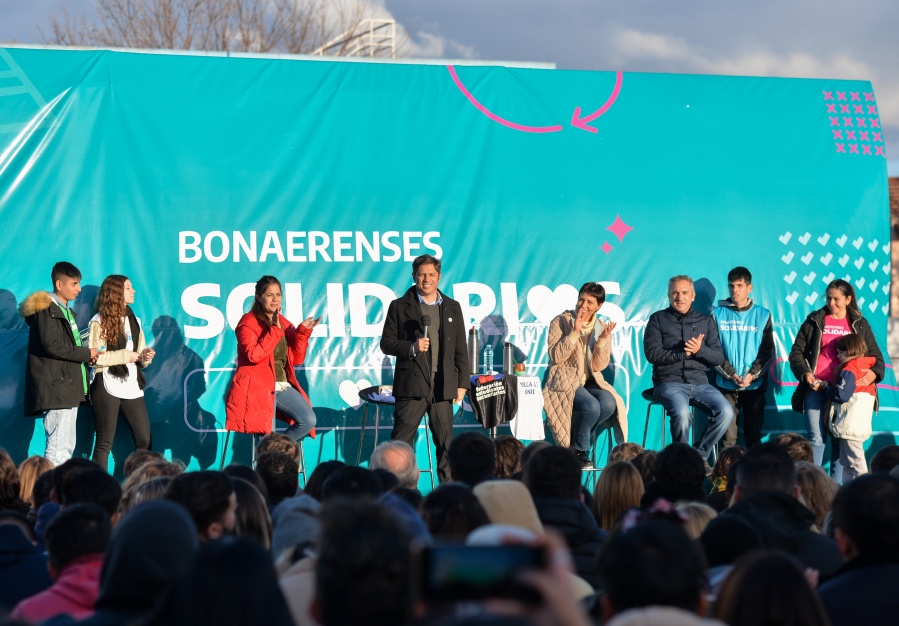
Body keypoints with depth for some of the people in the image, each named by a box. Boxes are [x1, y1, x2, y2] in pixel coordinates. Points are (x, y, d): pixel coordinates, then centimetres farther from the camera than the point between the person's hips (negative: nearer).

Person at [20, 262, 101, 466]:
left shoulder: (65, 311, 23)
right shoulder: (46, 309, -7)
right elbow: (52, 345, -19)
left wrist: (88, 355, 7)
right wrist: (85, 353, -11)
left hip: (69, 388, 10)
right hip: (56, 389, -10)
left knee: (66, 448, 8)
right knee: (58, 449, -15)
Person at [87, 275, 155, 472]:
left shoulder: (134, 320, 18)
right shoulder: (99, 321, -3)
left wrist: (145, 357, -2)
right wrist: (125, 355, -13)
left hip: (131, 387, 6)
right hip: (107, 386, -6)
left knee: (144, 439, 2)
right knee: (105, 441, -3)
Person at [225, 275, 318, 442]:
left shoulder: (284, 323, 15)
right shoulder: (248, 323, -5)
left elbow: (296, 359, 11)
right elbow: (254, 355, -21)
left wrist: (303, 331, 0)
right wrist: (275, 329, -21)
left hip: (283, 386, 6)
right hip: (258, 388, -6)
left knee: (309, 420, -12)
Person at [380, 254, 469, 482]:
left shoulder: (452, 308, 13)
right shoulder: (400, 307, 5)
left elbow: (461, 350, 13)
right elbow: (386, 343, 4)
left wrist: (462, 384, 7)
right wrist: (412, 347, -14)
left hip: (443, 385, 2)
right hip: (411, 385, -2)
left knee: (446, 442, 5)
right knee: (401, 441, -3)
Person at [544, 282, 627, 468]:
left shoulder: (602, 329, 9)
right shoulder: (561, 322, 0)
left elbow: (599, 366, -1)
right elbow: (556, 356, -13)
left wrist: (602, 340, -15)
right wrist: (575, 332, -18)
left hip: (590, 381, 4)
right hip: (564, 381, -4)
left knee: (609, 404, -28)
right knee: (591, 407, -32)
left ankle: (579, 444, -6)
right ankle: (578, 450, -7)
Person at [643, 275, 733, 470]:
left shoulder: (706, 321, 17)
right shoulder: (658, 319, 10)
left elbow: (719, 358, 9)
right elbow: (652, 353, -3)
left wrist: (700, 350, -11)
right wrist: (683, 353, -10)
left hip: (699, 383, 3)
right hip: (669, 382, -3)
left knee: (726, 412, -24)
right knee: (682, 413, -34)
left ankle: (700, 456, -7)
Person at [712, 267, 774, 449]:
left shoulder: (763, 315, 7)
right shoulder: (718, 314, 6)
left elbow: (768, 352, 3)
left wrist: (752, 375, -10)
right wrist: (731, 375, -11)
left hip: (755, 384, 1)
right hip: (726, 384, -1)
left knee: (754, 435, 2)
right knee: (728, 437, -4)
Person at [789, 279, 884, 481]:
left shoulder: (859, 324, 11)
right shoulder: (814, 321, 7)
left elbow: (875, 356, 10)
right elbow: (796, 352, 7)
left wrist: (874, 372, -13)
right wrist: (805, 373, -11)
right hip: (817, 388, -1)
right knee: (817, 439, -5)